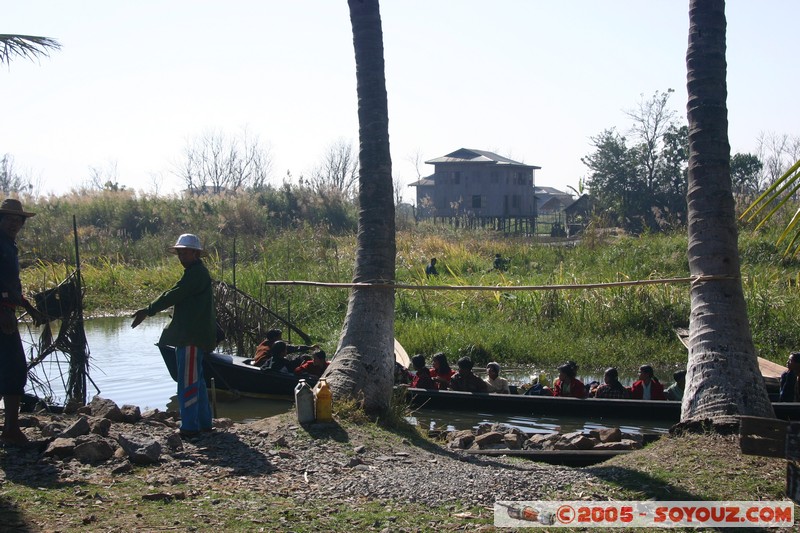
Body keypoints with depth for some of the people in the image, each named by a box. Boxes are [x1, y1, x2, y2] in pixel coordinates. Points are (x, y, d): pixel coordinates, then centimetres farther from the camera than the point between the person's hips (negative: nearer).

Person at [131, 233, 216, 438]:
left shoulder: (196, 272, -15)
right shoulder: (196, 272, 19)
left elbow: (173, 295, -19)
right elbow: (175, 296, 21)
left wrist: (148, 311, -14)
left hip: (192, 337, -11)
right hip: (190, 335, 11)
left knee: (187, 382, -8)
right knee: (197, 381, 17)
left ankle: (189, 427, -5)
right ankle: (204, 422, 24)